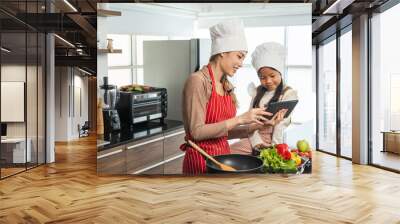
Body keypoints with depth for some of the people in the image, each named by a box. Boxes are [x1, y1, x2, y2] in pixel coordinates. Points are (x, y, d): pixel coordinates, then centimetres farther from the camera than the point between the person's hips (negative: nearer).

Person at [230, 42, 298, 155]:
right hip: (255, 138, 5)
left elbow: (283, 122, -11)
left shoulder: (289, 93, -2)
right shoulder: (257, 91, 14)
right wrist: (256, 141, -10)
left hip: (273, 140, -4)